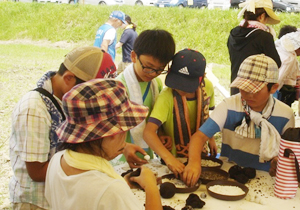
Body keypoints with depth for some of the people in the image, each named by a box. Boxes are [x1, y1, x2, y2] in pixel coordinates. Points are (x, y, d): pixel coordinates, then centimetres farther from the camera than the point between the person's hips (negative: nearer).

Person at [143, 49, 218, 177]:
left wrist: (211, 139, 15)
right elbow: (149, 132, -36)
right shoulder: (167, 97, -26)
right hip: (175, 158, -3)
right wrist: (169, 158, -47)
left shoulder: (206, 87, -10)